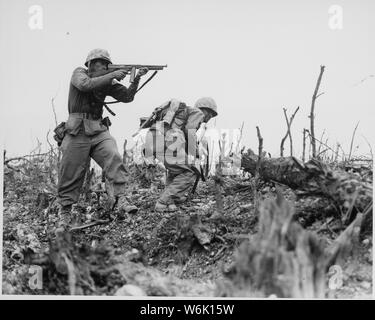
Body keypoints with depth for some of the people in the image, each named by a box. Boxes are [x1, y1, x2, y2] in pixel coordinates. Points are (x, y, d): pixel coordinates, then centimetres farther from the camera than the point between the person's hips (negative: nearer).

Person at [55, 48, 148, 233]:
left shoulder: (107, 82, 12)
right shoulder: (79, 73, 0)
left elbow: (127, 97, 8)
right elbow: (85, 85, -22)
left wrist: (136, 80, -7)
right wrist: (112, 76, -21)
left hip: (99, 130, 4)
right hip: (78, 131, -4)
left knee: (114, 158, -21)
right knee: (71, 176, -1)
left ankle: (121, 200, -23)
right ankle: (64, 216, 10)